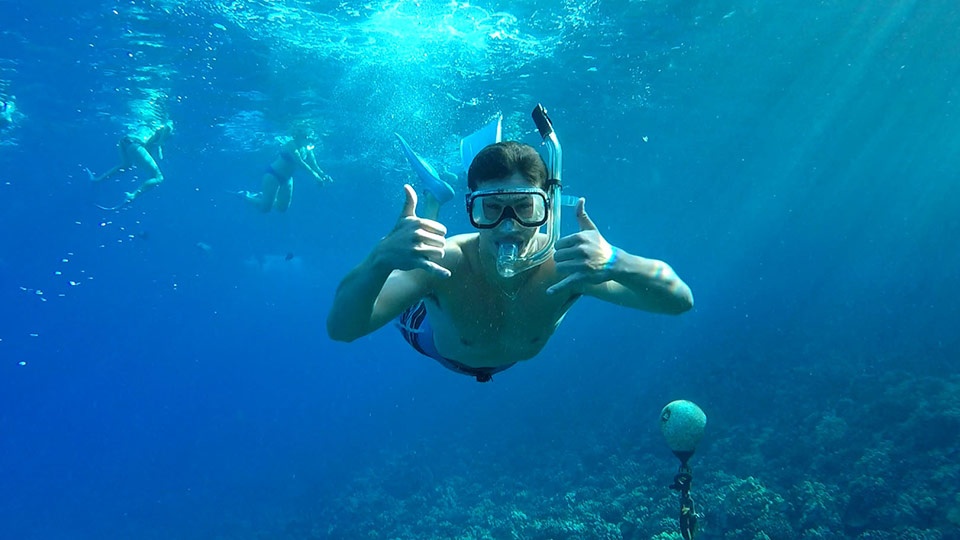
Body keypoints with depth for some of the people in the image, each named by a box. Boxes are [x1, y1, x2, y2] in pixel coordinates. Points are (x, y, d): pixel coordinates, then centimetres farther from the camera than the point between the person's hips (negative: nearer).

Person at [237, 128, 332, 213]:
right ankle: (246, 195, 15)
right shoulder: (291, 144, -23)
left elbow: (314, 166, -3)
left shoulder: (307, 150, 0)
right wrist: (314, 175, -39)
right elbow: (300, 163, -34)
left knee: (282, 208, 12)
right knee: (265, 208, -8)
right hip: (273, 174, -8)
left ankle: (261, 195, 30)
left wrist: (324, 175, -22)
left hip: (286, 178, 8)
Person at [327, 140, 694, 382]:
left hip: (514, 356, 2)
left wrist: (615, 263, -70)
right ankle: (433, 195, 40)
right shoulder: (447, 264, -48)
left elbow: (680, 299, -49)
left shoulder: (565, 264, -44)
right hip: (435, 338, -2)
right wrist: (382, 258, -75)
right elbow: (341, 329, -55)